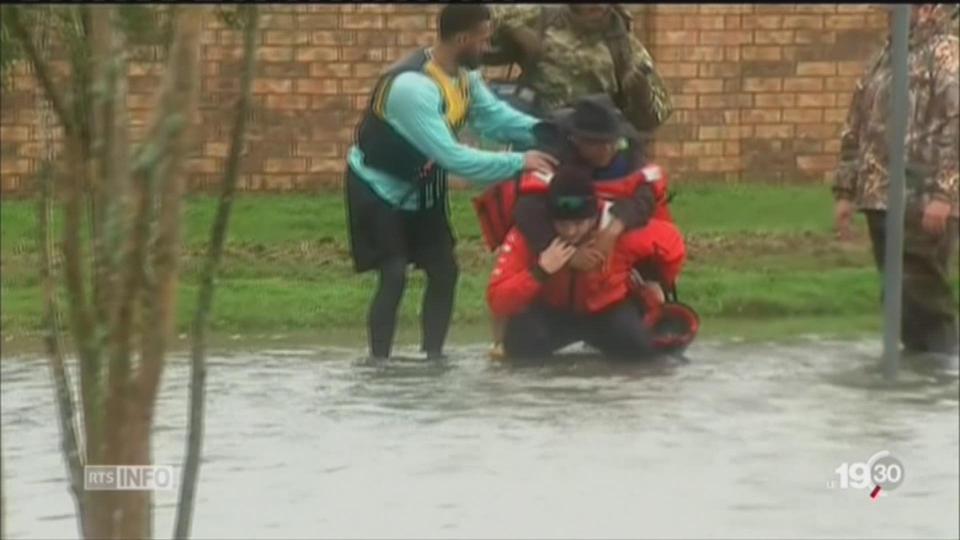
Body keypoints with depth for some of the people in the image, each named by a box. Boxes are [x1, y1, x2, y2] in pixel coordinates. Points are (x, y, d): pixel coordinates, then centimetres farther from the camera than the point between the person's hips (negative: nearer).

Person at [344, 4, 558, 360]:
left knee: (444, 270, 4)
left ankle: (432, 356, 13)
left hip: (420, 186, 8)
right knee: (395, 275, -17)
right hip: (378, 187, -8)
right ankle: (379, 364, -11)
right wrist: (519, 162, -34)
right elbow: (454, 158, -37)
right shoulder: (412, 85, -36)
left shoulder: (465, 75, -7)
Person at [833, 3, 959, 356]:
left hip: (922, 204, -8)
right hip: (881, 200, 8)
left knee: (923, 297, -8)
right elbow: (857, 128, 22)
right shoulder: (885, 58, 19)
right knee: (899, 298, 9)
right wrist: (845, 191, 17)